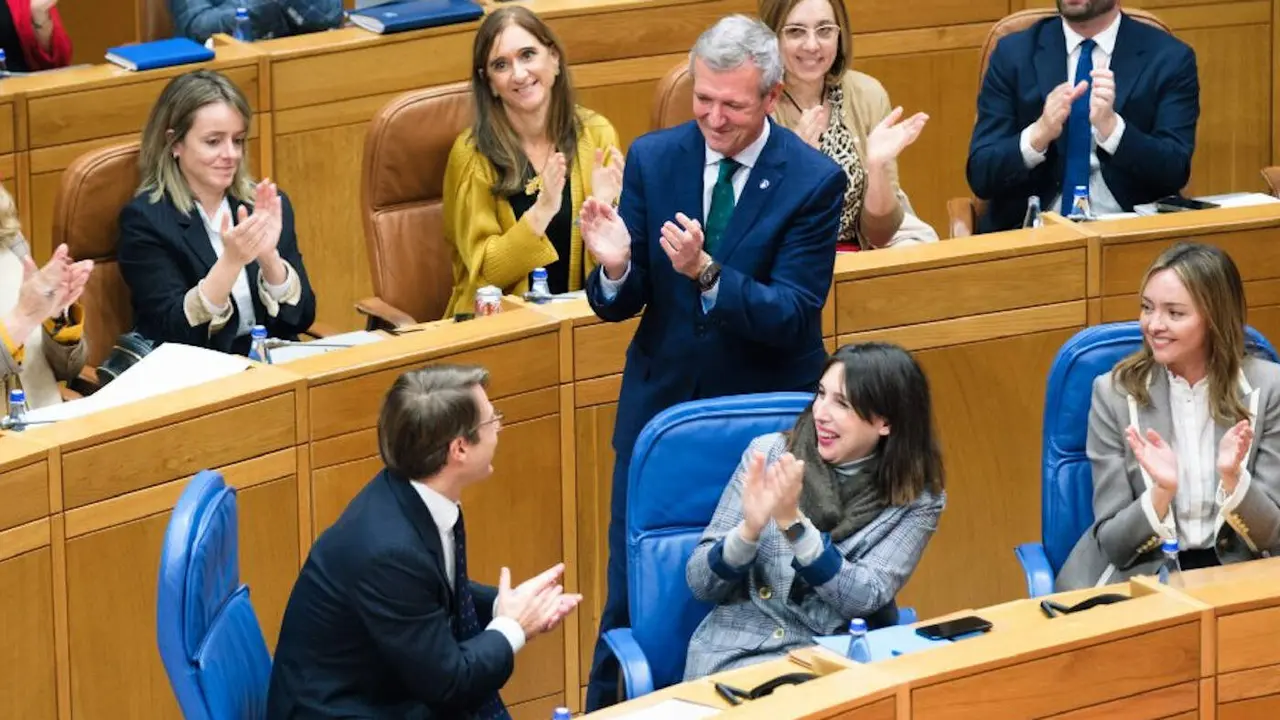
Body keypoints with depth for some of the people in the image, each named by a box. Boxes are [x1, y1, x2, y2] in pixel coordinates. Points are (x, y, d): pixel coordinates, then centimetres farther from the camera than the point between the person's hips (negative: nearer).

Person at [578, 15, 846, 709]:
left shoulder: (814, 181, -12)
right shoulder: (652, 158, -3)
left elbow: (792, 315, -19)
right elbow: (619, 305, -1)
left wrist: (707, 273, -35)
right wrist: (615, 267, -25)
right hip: (661, 403, 2)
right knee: (631, 596, 7)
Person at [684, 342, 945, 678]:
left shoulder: (916, 500, -1)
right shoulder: (769, 453, -1)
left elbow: (864, 598, -13)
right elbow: (701, 583, -1)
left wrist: (793, 523, -23)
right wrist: (750, 529, -21)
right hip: (741, 649, 0)